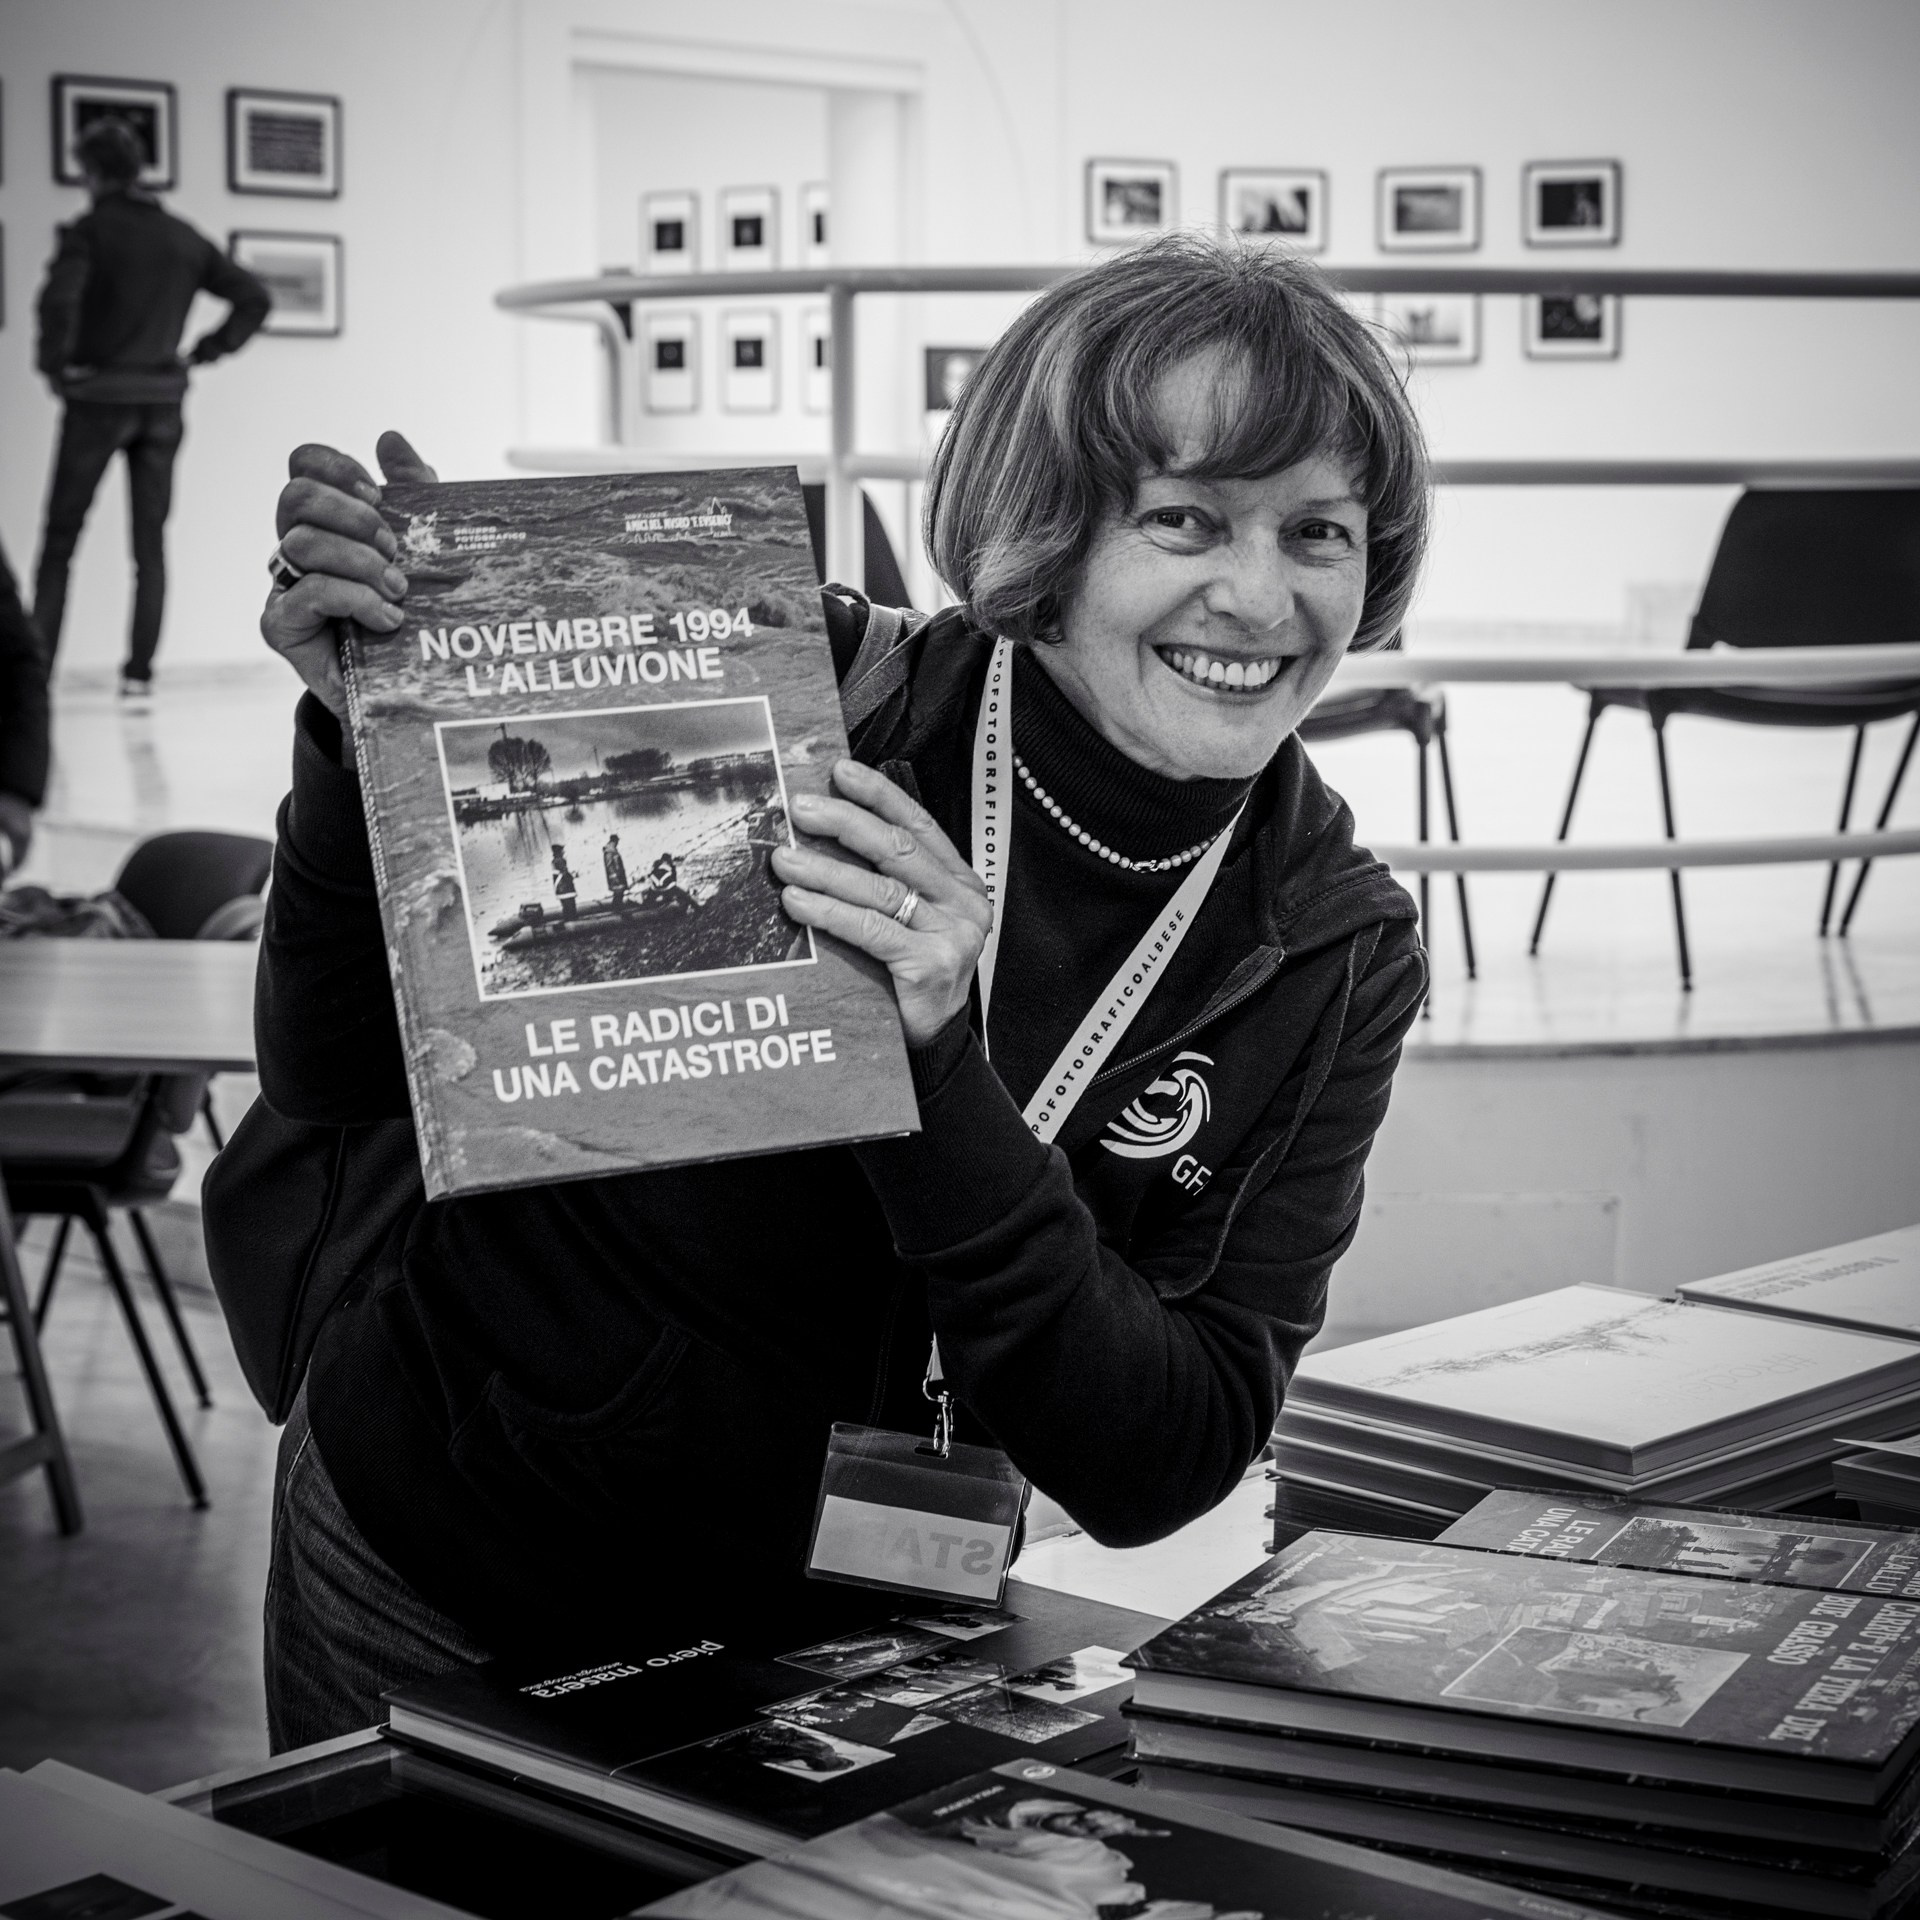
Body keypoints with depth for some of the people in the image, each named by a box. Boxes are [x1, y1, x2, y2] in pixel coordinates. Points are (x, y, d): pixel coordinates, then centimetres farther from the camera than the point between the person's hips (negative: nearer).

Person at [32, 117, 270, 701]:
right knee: (150, 544, 7)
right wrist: (209, 350, 10)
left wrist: (55, 364, -12)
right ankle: (139, 672, 4)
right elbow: (254, 297, 11)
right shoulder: (183, 238, 8)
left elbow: (59, 300, -25)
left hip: (98, 397, -4)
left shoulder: (88, 231, -8)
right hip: (163, 400, 4)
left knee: (59, 542, 4)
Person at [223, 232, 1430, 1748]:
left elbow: (1155, 1473, -21)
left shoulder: (1334, 956, -12)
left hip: (833, 1637, 2)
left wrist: (935, 1076, -33)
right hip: (440, 1580, -1)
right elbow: (338, 1076, -12)